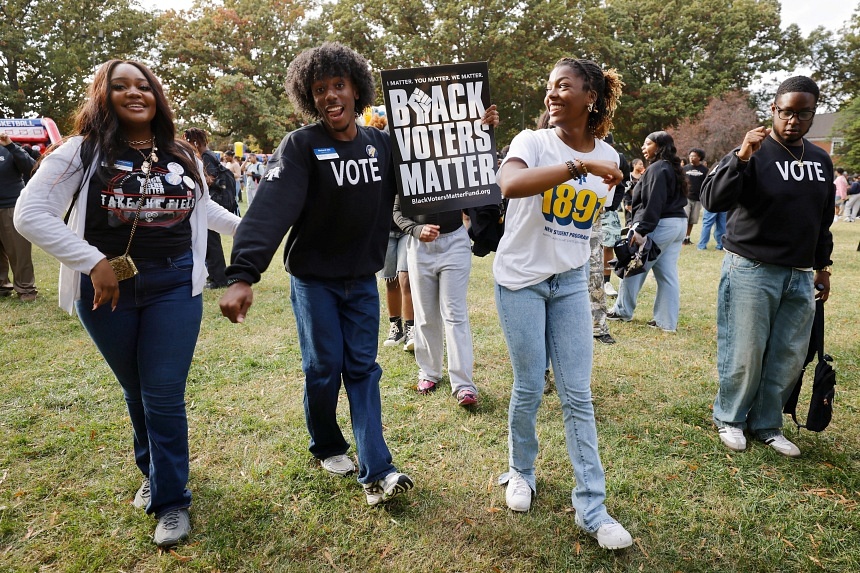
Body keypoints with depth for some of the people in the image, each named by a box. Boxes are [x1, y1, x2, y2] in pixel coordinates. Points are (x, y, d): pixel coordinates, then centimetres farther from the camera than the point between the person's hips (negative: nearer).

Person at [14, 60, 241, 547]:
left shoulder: (182, 157, 7)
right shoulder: (82, 152, -4)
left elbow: (202, 208, 25)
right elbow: (31, 214, -9)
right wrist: (93, 261, -17)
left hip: (175, 285, 1)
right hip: (107, 288, 0)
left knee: (165, 395, -1)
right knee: (137, 392, 14)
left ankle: (172, 501, 13)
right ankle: (154, 473, 39)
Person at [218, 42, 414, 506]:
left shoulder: (380, 143, 1)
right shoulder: (300, 146, -15)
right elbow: (270, 209, -29)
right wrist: (242, 275, -41)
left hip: (363, 279, 4)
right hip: (313, 279, -3)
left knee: (363, 368, 4)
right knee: (324, 368, 4)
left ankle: (377, 472, 5)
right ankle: (328, 446, 30)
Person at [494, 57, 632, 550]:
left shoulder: (608, 157, 3)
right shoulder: (533, 141, -10)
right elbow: (509, 185, -33)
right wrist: (580, 164, -35)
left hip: (572, 282, 3)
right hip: (522, 279, -3)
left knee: (578, 395, 2)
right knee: (529, 388, 3)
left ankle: (592, 508, 12)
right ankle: (521, 472, 31)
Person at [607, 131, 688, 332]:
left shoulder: (657, 168, -12)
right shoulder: (673, 168, 18)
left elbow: (654, 203, -21)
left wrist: (641, 229, -23)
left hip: (660, 225, -10)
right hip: (678, 223, 10)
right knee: (667, 274, 8)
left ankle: (623, 310, 18)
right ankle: (667, 321, 9)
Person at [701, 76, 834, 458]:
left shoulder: (821, 160, 11)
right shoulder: (753, 153, -8)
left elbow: (823, 220, 20)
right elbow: (712, 200, -21)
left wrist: (822, 266, 20)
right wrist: (741, 158, -31)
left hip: (801, 277, 6)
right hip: (751, 271, -6)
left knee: (789, 356, 10)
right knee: (745, 355, 1)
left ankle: (767, 425, 25)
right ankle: (730, 419, 21)